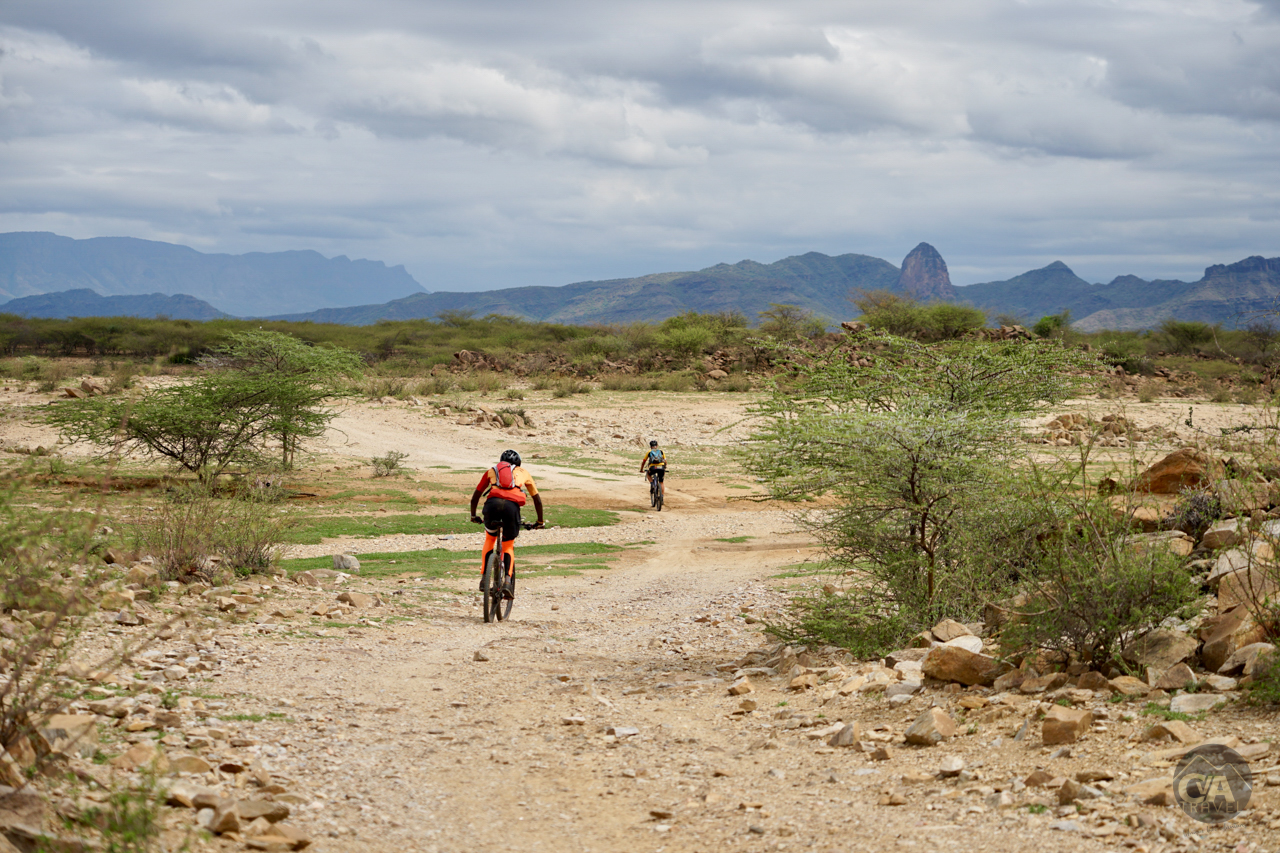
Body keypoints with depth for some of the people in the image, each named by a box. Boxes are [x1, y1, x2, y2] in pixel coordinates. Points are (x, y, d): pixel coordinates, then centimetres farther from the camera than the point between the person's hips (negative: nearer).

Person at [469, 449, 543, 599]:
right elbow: (537, 499, 39)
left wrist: (473, 515, 52)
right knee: (508, 546, 17)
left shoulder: (492, 471, 32)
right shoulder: (523, 473, 33)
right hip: (512, 505, 0)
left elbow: (475, 496, 37)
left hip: (493, 503, 0)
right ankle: (508, 580, -4)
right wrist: (540, 522, 51)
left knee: (490, 539, 26)